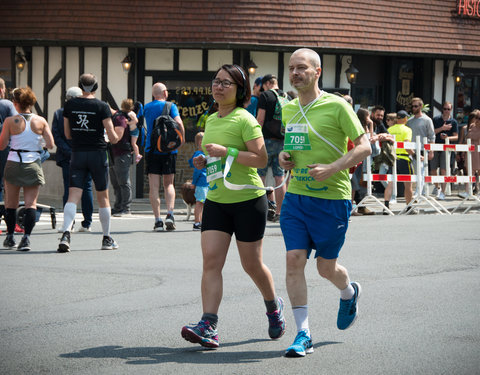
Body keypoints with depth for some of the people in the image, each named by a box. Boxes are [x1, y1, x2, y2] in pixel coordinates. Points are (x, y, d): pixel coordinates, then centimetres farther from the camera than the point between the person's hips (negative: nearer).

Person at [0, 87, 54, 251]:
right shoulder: (41, 121, -2)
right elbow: (50, 144, -3)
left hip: (13, 164, -1)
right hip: (33, 165, 1)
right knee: (31, 203, 1)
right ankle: (26, 237, -11)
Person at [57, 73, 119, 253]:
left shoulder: (70, 105, 2)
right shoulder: (102, 106, -7)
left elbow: (67, 134, 10)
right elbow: (112, 137, -8)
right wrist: (116, 138, 14)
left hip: (77, 154, 2)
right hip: (98, 153, -2)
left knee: (73, 196, -3)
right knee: (103, 197, 10)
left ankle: (66, 233, -23)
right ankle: (107, 239, 19)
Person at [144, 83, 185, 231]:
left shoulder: (147, 107, 7)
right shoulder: (170, 106, -2)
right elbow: (178, 122, -15)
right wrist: (182, 138, 0)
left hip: (151, 150, 1)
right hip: (169, 149, -1)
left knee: (154, 186, 1)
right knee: (169, 184, 13)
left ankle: (158, 220, -6)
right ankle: (170, 214, -6)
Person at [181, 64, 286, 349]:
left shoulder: (245, 120, -10)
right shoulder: (211, 121, 13)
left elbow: (261, 158, -16)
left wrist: (226, 152, -24)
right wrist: (205, 162, 6)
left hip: (248, 200, -6)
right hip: (216, 200, 6)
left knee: (252, 265, 5)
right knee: (211, 261, -9)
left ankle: (274, 306, 34)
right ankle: (208, 327, -16)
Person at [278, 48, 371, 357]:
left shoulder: (337, 106, -10)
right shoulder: (288, 110, 9)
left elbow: (364, 147, -10)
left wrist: (332, 169, -22)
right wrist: (283, 156, 2)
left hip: (331, 197, -5)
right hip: (295, 195, 5)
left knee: (326, 267, 6)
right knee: (294, 259, -8)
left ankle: (349, 293, 42)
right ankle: (303, 334, -3)